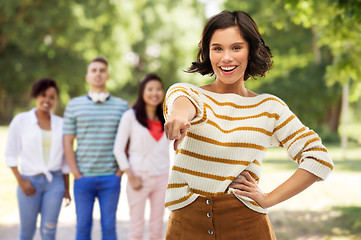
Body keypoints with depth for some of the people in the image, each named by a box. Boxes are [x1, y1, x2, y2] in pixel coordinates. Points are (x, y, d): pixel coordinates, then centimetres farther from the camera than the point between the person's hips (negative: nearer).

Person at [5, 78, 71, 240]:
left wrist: (66, 187, 12)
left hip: (55, 183, 2)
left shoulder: (60, 124, 7)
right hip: (30, 182, -1)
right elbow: (10, 154, 0)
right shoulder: (21, 120, 0)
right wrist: (20, 181, -9)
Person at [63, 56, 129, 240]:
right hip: (83, 177, 0)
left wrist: (121, 170, -1)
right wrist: (76, 173, -3)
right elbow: (67, 142, 3)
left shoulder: (122, 106, 5)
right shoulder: (74, 105, 4)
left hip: (111, 178, 0)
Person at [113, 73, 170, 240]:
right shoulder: (131, 116, -2)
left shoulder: (166, 119, 10)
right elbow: (118, 149, -5)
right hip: (140, 177, -4)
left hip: (162, 178, 4)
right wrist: (130, 176, -11)